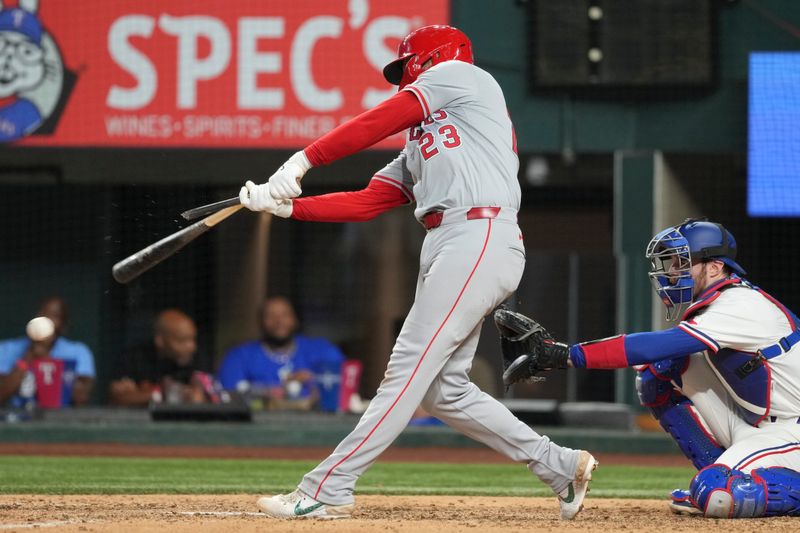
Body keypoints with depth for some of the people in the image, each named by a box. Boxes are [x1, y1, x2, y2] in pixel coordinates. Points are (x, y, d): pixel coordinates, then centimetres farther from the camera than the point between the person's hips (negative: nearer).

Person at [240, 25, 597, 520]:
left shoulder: (458, 74, 7)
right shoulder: (418, 150, 30)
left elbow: (378, 122, -3)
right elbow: (365, 203, 21)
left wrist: (303, 160, -7)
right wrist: (286, 204, 10)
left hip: (479, 239, -9)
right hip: (446, 250, 9)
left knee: (410, 370, -11)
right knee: (443, 388, 6)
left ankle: (328, 490, -16)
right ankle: (560, 465, 12)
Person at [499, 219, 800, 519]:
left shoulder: (740, 306, -22)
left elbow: (656, 346, -29)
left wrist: (566, 355, -31)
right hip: (753, 427, 9)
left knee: (714, 495, -32)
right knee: (656, 374, -1)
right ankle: (719, 472, 4)